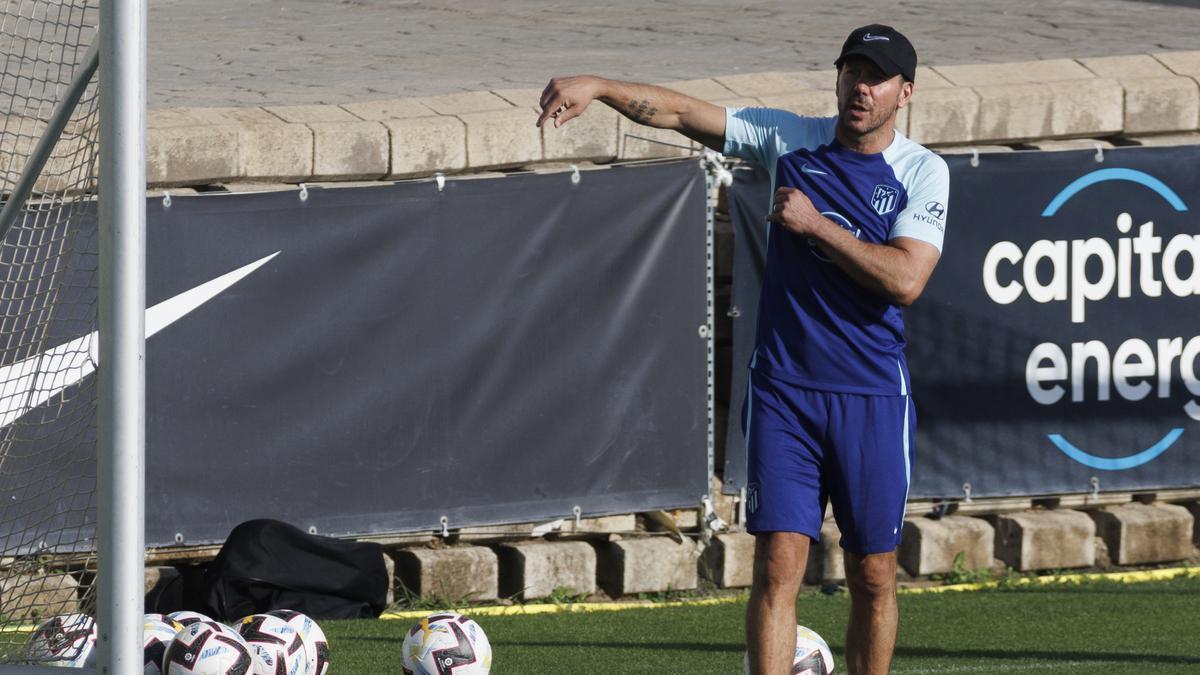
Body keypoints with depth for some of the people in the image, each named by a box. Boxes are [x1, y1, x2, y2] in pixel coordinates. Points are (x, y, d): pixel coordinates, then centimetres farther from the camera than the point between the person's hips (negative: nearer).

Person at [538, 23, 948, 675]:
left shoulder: (923, 172, -2)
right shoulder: (789, 138, 5)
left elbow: (905, 279, -14)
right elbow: (682, 112, 0)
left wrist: (816, 225, -15)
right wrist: (598, 86, -14)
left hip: (873, 400, -1)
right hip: (783, 390, 1)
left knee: (873, 578, 5)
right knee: (777, 564, -9)